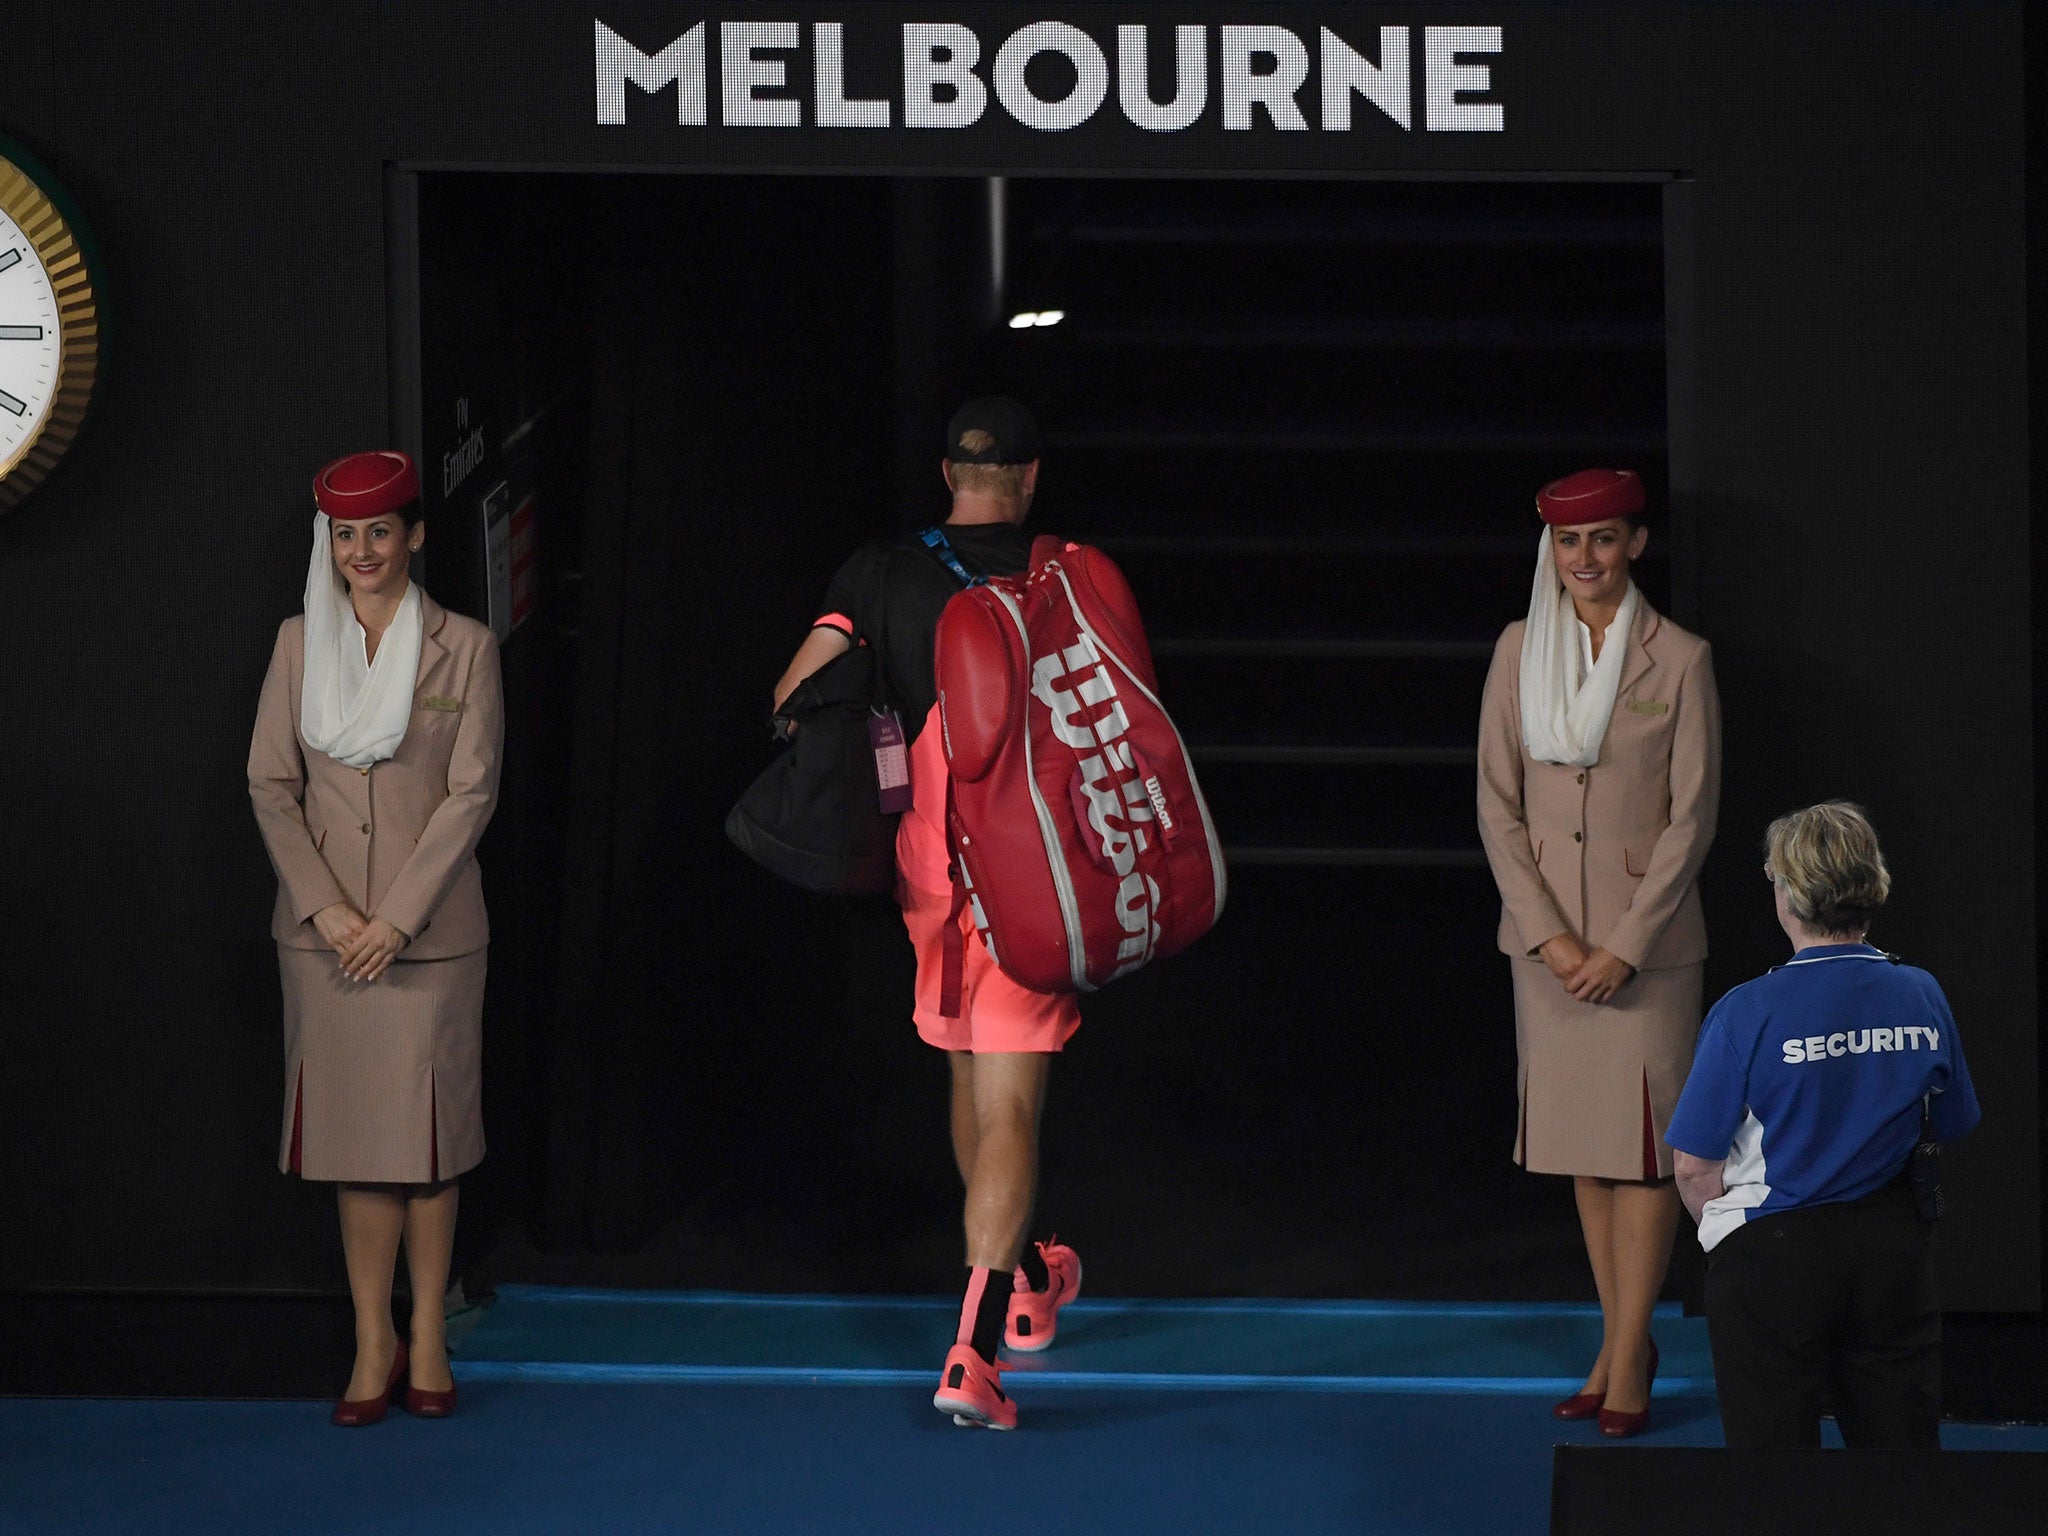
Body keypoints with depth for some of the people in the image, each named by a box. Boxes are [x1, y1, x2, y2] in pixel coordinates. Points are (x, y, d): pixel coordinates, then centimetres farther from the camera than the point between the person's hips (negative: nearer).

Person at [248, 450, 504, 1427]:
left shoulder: (463, 648, -1)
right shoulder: (299, 644, 6)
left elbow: (471, 792, -5)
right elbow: (270, 783, 4)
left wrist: (397, 917, -12)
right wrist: (327, 908, -7)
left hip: (429, 931, -2)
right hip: (324, 932, 2)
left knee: (427, 1130, 1)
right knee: (354, 1128, 2)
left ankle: (428, 1337, 9)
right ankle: (374, 1342, 7)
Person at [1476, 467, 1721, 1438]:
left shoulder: (1679, 660, -5)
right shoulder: (1520, 650, 4)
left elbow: (1691, 818, -5)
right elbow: (1497, 803, 4)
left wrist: (1625, 945, -11)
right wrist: (1551, 933, -6)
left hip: (1647, 934, -3)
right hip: (1546, 930, 3)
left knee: (1646, 1137, -4)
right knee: (1582, 1137, 8)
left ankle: (1628, 1359, 1)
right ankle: (1621, 1342, 16)